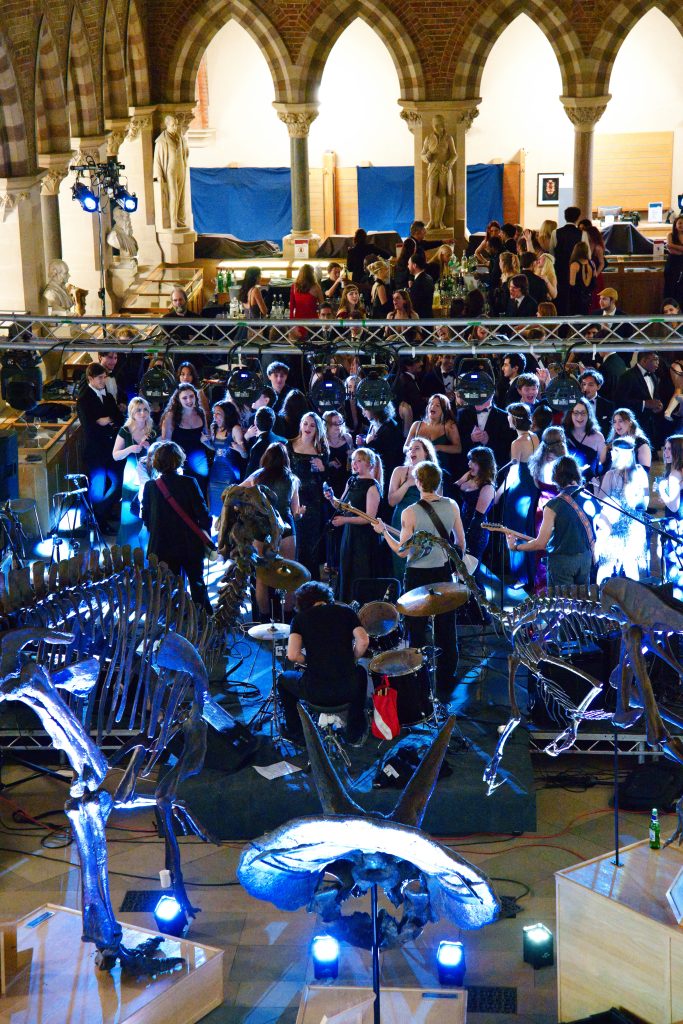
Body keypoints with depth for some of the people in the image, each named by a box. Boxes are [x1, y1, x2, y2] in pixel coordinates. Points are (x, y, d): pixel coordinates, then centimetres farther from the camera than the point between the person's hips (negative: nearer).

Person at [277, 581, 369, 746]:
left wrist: (309, 661, 9)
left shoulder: (300, 618, 3)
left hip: (316, 692, -2)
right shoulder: (346, 611, 8)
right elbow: (363, 641, -6)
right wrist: (351, 660, 12)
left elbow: (292, 655, -11)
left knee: (284, 679, 31)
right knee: (360, 672, 39)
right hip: (348, 690, 2)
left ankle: (296, 733, 36)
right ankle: (356, 732, 39)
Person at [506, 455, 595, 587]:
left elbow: (540, 543, -15)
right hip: (585, 558, 5)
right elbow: (593, 536, 8)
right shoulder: (589, 498, -1)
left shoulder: (553, 505, -17)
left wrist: (515, 546, -2)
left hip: (561, 561, -5)